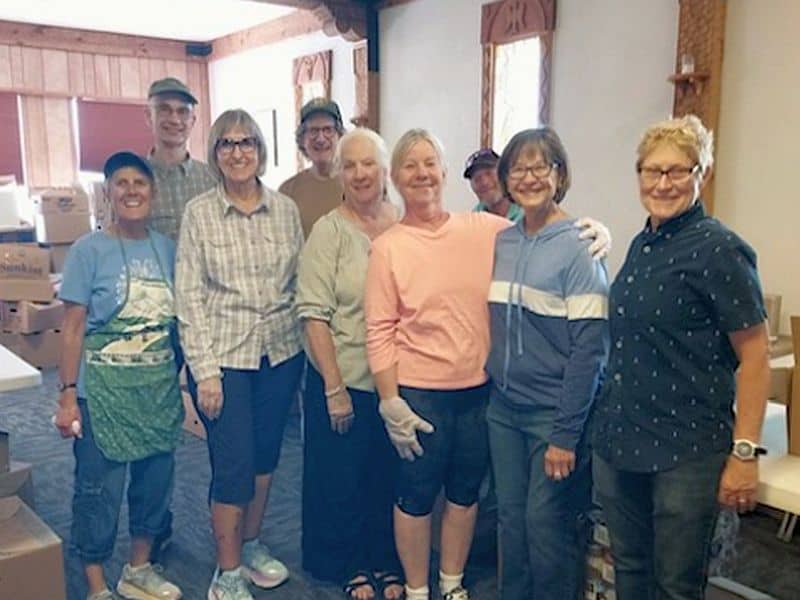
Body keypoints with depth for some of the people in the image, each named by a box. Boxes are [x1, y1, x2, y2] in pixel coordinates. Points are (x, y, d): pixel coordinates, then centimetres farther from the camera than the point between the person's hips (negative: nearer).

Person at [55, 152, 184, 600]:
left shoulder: (167, 248, 4)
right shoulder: (88, 251, -8)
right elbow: (73, 328, -7)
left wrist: (183, 382, 9)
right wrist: (68, 394, -11)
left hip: (160, 384, 5)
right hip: (105, 387, -4)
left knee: (156, 477, 14)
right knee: (100, 487, 5)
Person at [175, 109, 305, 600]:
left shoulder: (286, 209, 4)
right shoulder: (199, 213, -4)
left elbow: (300, 281, 8)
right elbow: (190, 296, -7)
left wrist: (302, 344, 3)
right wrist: (204, 370, -11)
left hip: (281, 352, 4)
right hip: (224, 357, -3)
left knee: (266, 454, 15)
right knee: (233, 464, 0)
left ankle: (252, 545, 36)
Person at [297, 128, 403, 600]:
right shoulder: (329, 230, -9)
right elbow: (314, 314, -12)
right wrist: (334, 388, -13)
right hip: (344, 380, -3)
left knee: (391, 476, 16)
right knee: (343, 478, 11)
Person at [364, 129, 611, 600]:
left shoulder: (486, 230, 0)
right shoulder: (388, 247, -6)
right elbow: (380, 333, -8)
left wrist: (594, 231, -11)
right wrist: (391, 404, -11)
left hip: (479, 389, 3)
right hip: (418, 393, -3)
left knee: (465, 492, 18)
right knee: (416, 496, 11)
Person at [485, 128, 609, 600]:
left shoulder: (578, 247, -12)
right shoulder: (502, 243, 6)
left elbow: (590, 347, -15)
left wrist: (566, 434, -17)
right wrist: (494, 382, 7)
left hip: (554, 411, -5)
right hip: (504, 406, 5)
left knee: (545, 522, 5)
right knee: (511, 516, 15)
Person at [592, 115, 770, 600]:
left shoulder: (719, 250, -12)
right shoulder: (641, 246, 9)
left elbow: (755, 355, -13)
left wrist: (745, 453, -17)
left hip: (687, 453, -7)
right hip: (619, 442, 7)